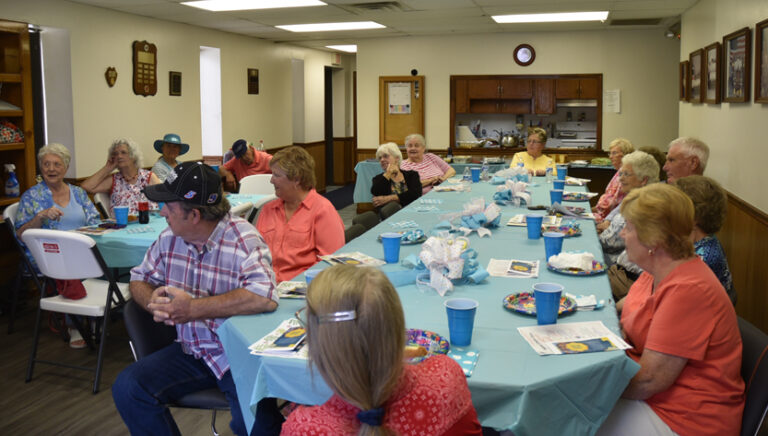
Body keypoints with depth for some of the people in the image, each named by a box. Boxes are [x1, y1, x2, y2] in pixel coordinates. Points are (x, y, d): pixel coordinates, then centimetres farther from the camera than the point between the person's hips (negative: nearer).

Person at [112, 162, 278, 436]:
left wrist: (193, 308, -25)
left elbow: (264, 297, -33)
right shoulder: (170, 238, 4)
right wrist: (153, 302, -10)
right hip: (190, 349, 7)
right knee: (127, 388, -12)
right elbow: (140, 279, 17)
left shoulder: (242, 240, -18)